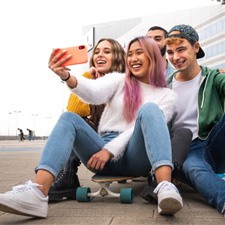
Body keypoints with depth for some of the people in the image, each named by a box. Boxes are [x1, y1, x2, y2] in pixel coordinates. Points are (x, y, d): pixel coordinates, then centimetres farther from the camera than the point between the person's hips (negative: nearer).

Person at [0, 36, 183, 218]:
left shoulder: (168, 95, 10)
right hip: (105, 155, 2)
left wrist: (110, 150, -16)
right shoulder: (119, 80, 12)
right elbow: (94, 93, -10)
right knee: (69, 118, -20)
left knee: (149, 109, -26)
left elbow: (146, 126, -5)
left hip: (136, 157, -2)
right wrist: (66, 76, -31)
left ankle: (166, 188, -46)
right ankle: (37, 194, -41)